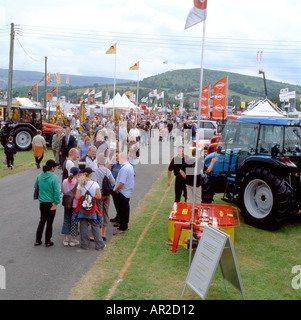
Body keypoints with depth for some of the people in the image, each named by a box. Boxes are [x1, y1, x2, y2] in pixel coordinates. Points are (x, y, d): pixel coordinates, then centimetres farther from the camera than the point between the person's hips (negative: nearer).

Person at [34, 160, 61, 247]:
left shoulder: (39, 176, -1)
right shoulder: (53, 177, -18)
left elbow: (36, 186, 10)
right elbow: (57, 191, -20)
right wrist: (56, 203, -14)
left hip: (42, 202, 5)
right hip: (51, 203, -5)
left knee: (42, 220, 20)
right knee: (49, 222, 8)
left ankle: (37, 240, 24)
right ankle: (47, 242, 16)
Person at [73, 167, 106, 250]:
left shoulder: (80, 184, -6)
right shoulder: (95, 184, -8)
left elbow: (77, 197, -9)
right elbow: (99, 196, -8)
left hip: (82, 207, 1)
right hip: (92, 208, -1)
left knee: (83, 226, 9)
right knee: (95, 226, 8)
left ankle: (84, 244, 16)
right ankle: (99, 245, 13)